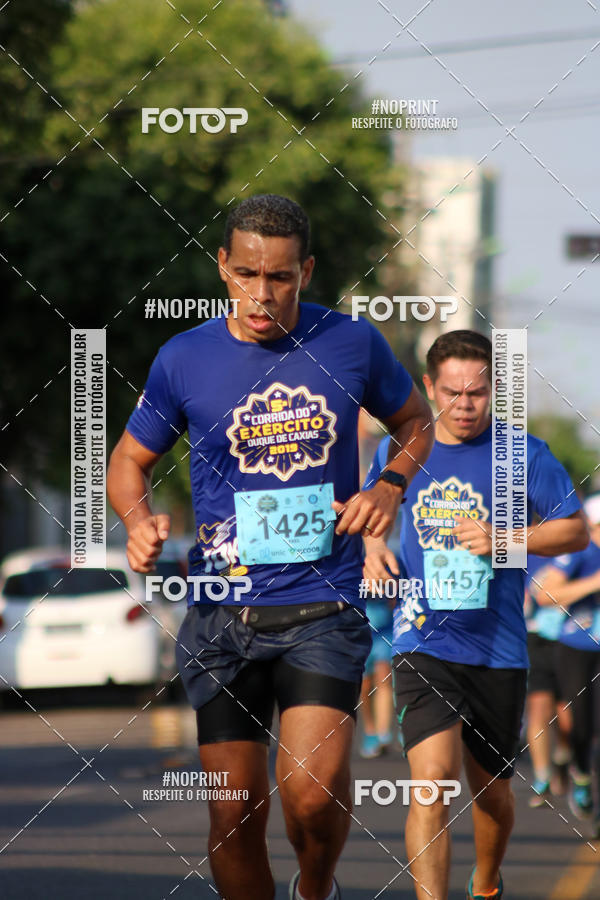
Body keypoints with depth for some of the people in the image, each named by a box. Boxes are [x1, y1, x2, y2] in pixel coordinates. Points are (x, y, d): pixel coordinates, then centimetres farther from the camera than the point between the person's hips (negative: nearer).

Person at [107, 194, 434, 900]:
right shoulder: (183, 359, 1)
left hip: (324, 609, -1)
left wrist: (390, 487, -1)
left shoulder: (353, 344, 2)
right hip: (221, 614, 1)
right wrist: (139, 520, -7)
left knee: (313, 796, -18)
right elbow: (129, 460, 14)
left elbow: (417, 423, 19)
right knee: (235, 816, 1)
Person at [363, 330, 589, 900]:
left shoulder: (522, 454, -1)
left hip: (498, 652, 1)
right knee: (432, 782, -20)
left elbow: (576, 531, 0)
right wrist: (373, 547, 3)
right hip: (423, 644, -1)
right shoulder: (398, 450, 5)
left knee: (490, 789, 16)